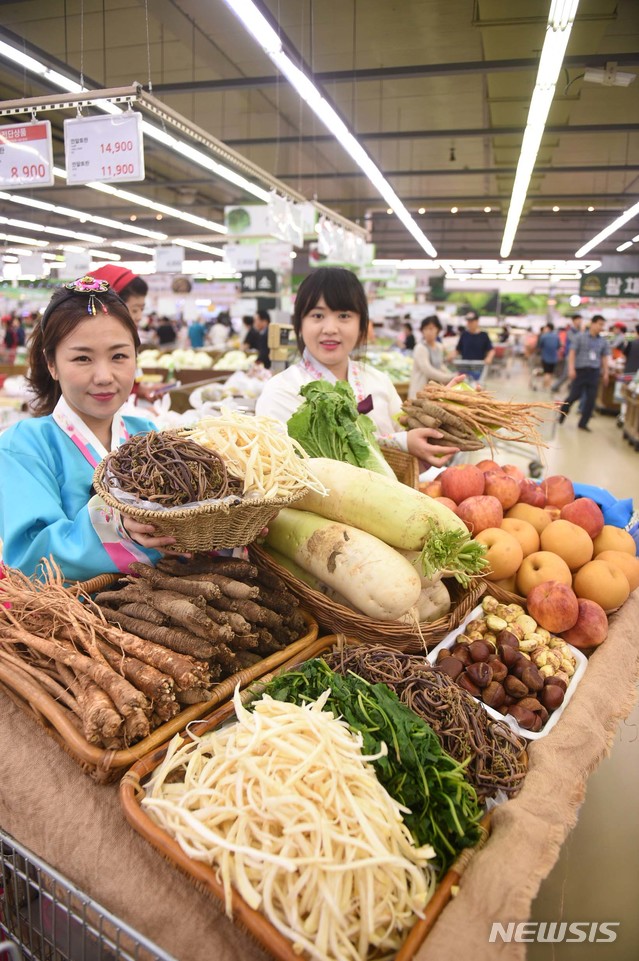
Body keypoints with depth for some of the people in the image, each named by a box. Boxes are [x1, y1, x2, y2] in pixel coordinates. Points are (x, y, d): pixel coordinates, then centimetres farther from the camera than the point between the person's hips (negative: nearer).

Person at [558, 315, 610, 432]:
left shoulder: (603, 341, 9)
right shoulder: (580, 337, -1)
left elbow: (604, 357, 15)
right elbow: (572, 353, -5)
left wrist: (605, 373, 10)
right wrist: (571, 368, -14)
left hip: (594, 373, 4)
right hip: (580, 371, -4)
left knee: (591, 399, 1)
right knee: (574, 396, -3)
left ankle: (583, 423, 11)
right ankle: (561, 415, 20)